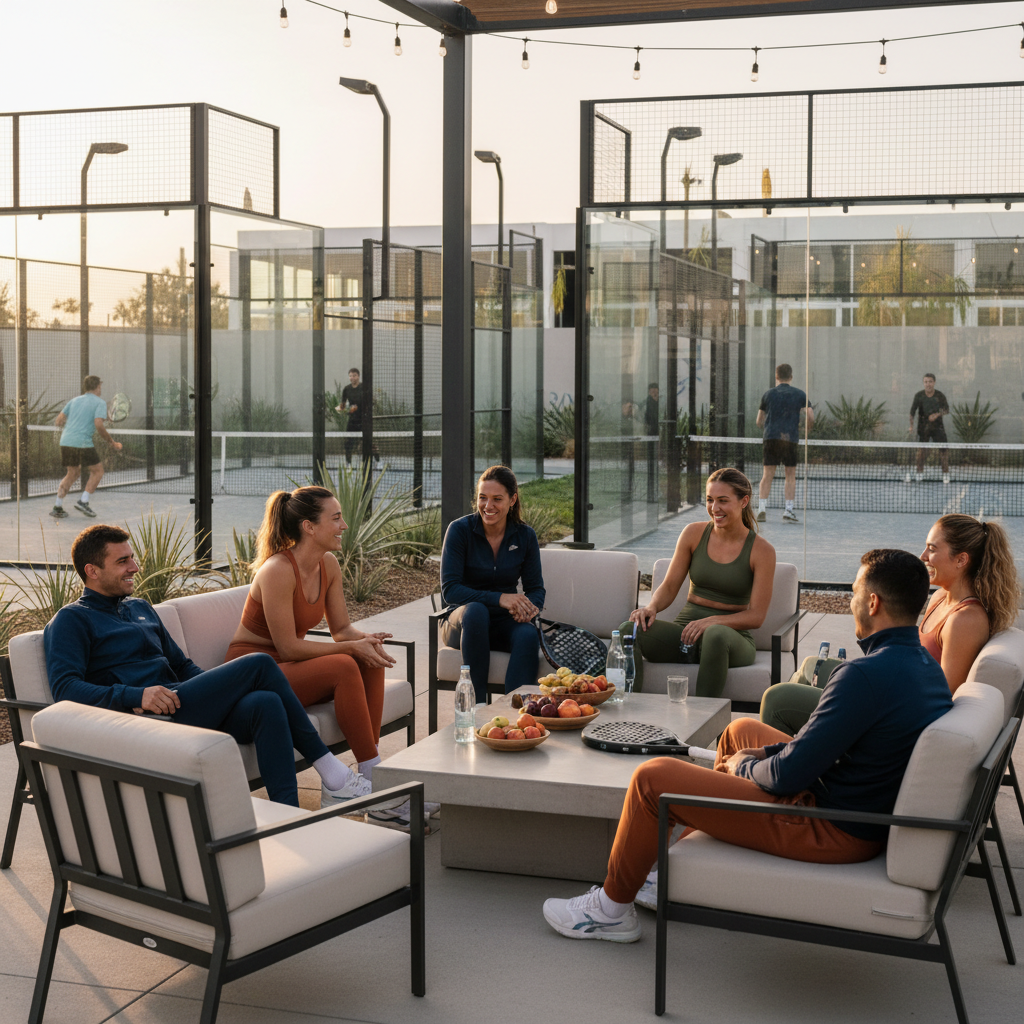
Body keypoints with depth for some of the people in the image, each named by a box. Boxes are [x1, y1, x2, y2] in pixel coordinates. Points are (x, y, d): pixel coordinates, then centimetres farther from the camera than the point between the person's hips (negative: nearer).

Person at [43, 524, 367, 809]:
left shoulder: (140, 608, 29)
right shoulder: (71, 621, 4)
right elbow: (64, 688, -12)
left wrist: (221, 688, 10)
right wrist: (136, 695, -25)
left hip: (181, 707, 7)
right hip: (146, 718, -7)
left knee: (266, 703, -26)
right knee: (259, 664, -19)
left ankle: (288, 817, -31)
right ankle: (323, 761, -12)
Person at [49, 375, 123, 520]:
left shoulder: (74, 401, 18)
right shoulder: (100, 403, 0)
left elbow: (58, 421, 16)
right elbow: (98, 425, -14)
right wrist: (112, 442, -5)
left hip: (65, 442, 6)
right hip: (83, 443, -6)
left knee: (72, 473, 21)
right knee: (97, 471, 11)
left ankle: (57, 507, 16)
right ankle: (83, 501, -1)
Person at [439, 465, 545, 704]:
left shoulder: (525, 536, 0)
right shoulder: (460, 530, -9)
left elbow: (536, 589, 4)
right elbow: (449, 590, -16)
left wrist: (529, 608, -21)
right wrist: (499, 598, -28)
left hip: (504, 623, 2)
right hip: (462, 622, -2)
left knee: (528, 634, -32)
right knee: (475, 610, -37)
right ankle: (477, 706, -34)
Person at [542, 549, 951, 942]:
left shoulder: (867, 676, -29)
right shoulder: (925, 664, 2)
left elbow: (789, 776, -23)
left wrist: (744, 767, -2)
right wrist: (765, 754, 9)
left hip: (836, 832, -10)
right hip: (875, 810, 10)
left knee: (652, 778, -3)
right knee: (741, 730, 29)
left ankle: (612, 908, 19)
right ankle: (680, 872, 39)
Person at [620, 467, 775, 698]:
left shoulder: (761, 551, -3)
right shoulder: (694, 534, 6)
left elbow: (756, 616, -6)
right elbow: (669, 586, 9)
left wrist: (711, 622, -23)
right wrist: (652, 607, -15)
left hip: (733, 636, -3)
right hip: (685, 630, 3)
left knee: (716, 635, -41)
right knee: (628, 629, -26)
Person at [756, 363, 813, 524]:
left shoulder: (768, 394, 11)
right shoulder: (799, 394, 7)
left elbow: (759, 422, 15)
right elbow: (811, 417, -1)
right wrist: (806, 429, 18)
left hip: (770, 437, 1)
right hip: (790, 439, -1)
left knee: (767, 475, 2)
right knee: (790, 476, 9)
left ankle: (761, 509, -7)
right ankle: (788, 511, 3)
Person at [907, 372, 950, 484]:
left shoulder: (940, 396, -6)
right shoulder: (919, 396, -5)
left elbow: (947, 410, -6)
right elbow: (912, 411, -9)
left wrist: (937, 414, -25)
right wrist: (911, 425, -19)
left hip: (937, 426, -1)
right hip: (923, 427, 1)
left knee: (944, 449, -8)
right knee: (921, 449, 1)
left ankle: (945, 473, 0)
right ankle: (920, 473, 11)